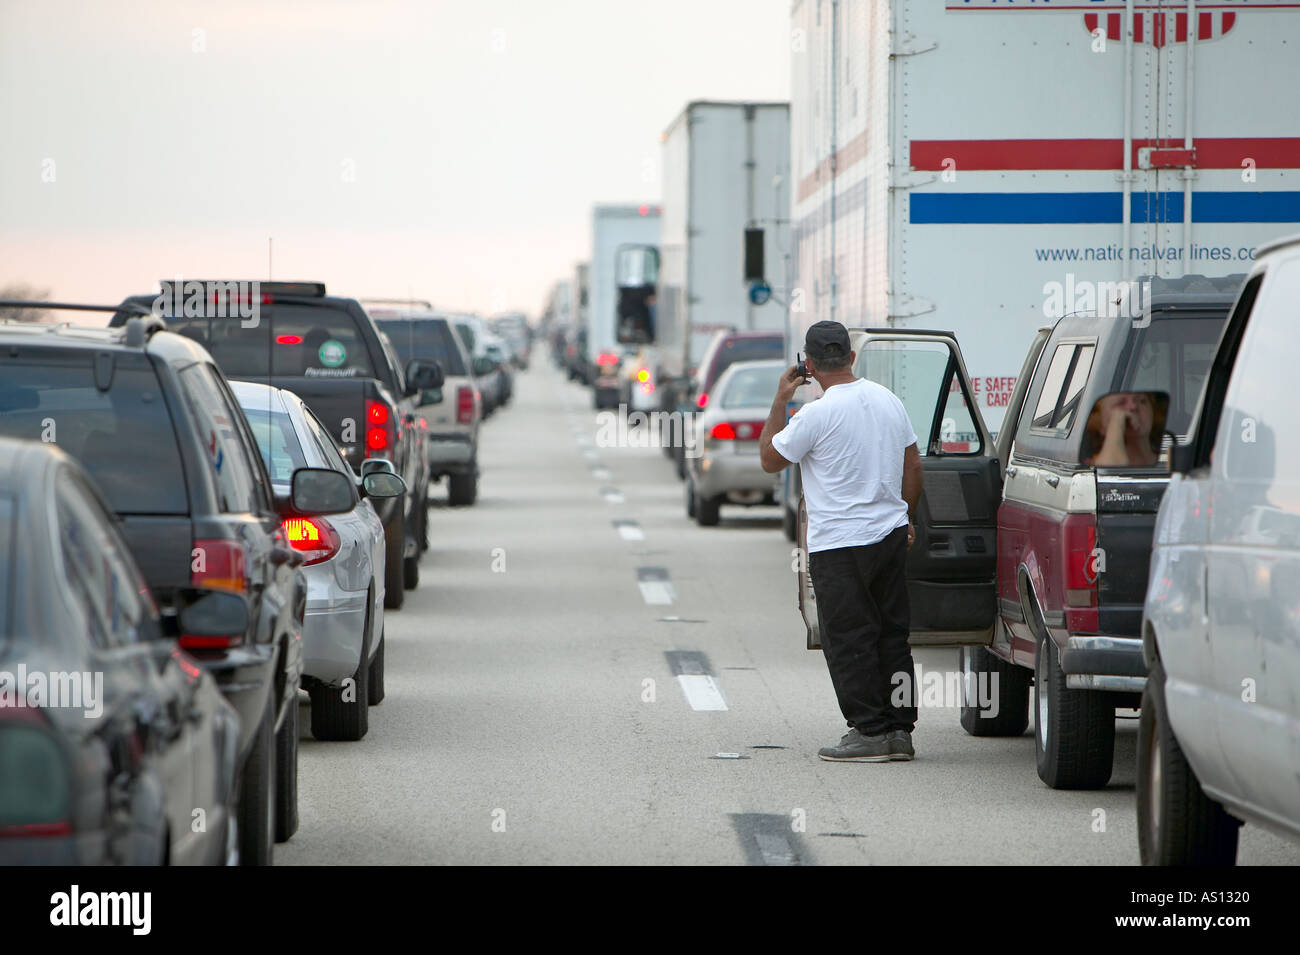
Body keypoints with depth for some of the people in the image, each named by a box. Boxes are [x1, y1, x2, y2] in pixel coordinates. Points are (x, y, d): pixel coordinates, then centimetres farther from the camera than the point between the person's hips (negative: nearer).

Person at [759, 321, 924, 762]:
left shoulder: (817, 414, -16)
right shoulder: (888, 400, 6)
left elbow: (770, 459, -3)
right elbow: (913, 465, 15)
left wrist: (780, 401, 3)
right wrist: (905, 519, 26)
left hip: (839, 544, -7)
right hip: (889, 534, 7)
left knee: (849, 640, -1)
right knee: (892, 636, 12)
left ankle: (871, 731, -2)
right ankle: (900, 730, 14)